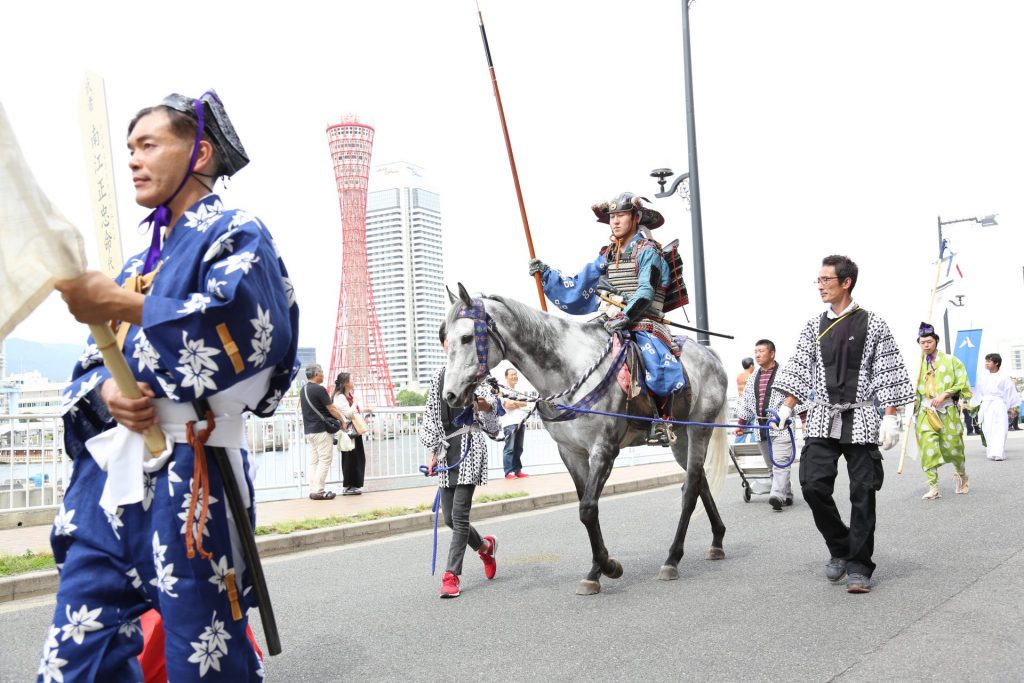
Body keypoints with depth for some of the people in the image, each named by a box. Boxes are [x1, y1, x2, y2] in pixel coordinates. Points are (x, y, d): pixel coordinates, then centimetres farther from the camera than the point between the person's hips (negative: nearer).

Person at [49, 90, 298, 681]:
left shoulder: (236, 234, 1)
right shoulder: (142, 261, 24)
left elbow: (249, 332, -19)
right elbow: (93, 364, 22)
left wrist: (124, 308, -21)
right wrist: (106, 390, -3)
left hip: (187, 478, -7)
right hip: (111, 474, 7)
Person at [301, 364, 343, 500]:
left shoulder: (304, 390, 12)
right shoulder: (319, 389, -14)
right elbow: (331, 409, -12)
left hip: (308, 430, 9)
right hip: (321, 430, -9)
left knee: (314, 461, 10)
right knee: (325, 460, -5)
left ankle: (313, 490, 10)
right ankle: (318, 491, -8)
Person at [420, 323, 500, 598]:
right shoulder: (440, 377, 11)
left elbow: (491, 424, -2)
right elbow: (431, 418, 15)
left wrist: (486, 407, -25)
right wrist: (432, 452, 9)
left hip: (471, 447, -5)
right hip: (447, 450, 5)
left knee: (459, 513, -9)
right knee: (449, 517, 8)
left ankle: (451, 575, -2)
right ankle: (485, 546, 36)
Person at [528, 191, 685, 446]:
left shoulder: (648, 251, -3)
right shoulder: (608, 255, 15)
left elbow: (646, 292, -15)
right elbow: (578, 287, 14)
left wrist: (625, 316, -29)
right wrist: (545, 273, 8)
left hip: (643, 323, -7)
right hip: (614, 323, 7)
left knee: (657, 362, -32)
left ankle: (661, 424, -21)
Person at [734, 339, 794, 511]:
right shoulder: (753, 378, 16)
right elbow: (746, 402, 22)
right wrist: (742, 424, 23)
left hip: (781, 427, -7)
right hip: (761, 429, 7)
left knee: (780, 462, -15)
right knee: (772, 465, 9)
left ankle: (777, 496, -25)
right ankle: (787, 495, 19)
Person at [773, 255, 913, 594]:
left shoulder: (873, 324, 1)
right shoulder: (814, 327, 11)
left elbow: (888, 373, -1)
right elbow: (800, 370, 12)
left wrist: (890, 416, -8)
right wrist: (787, 406, 2)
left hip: (860, 418, -3)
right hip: (822, 418, 3)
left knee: (862, 493, 0)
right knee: (813, 485, -8)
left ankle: (858, 567, 10)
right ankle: (840, 549, 15)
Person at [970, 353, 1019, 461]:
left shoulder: (1003, 377, 3)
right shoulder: (982, 376, 9)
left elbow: (1010, 391, 6)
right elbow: (978, 392, 13)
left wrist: (1013, 407, 4)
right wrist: (974, 405, 13)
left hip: (999, 404, -2)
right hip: (985, 405, 3)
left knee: (999, 429, -11)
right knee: (988, 429, -2)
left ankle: (998, 453, -15)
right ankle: (991, 452, 4)